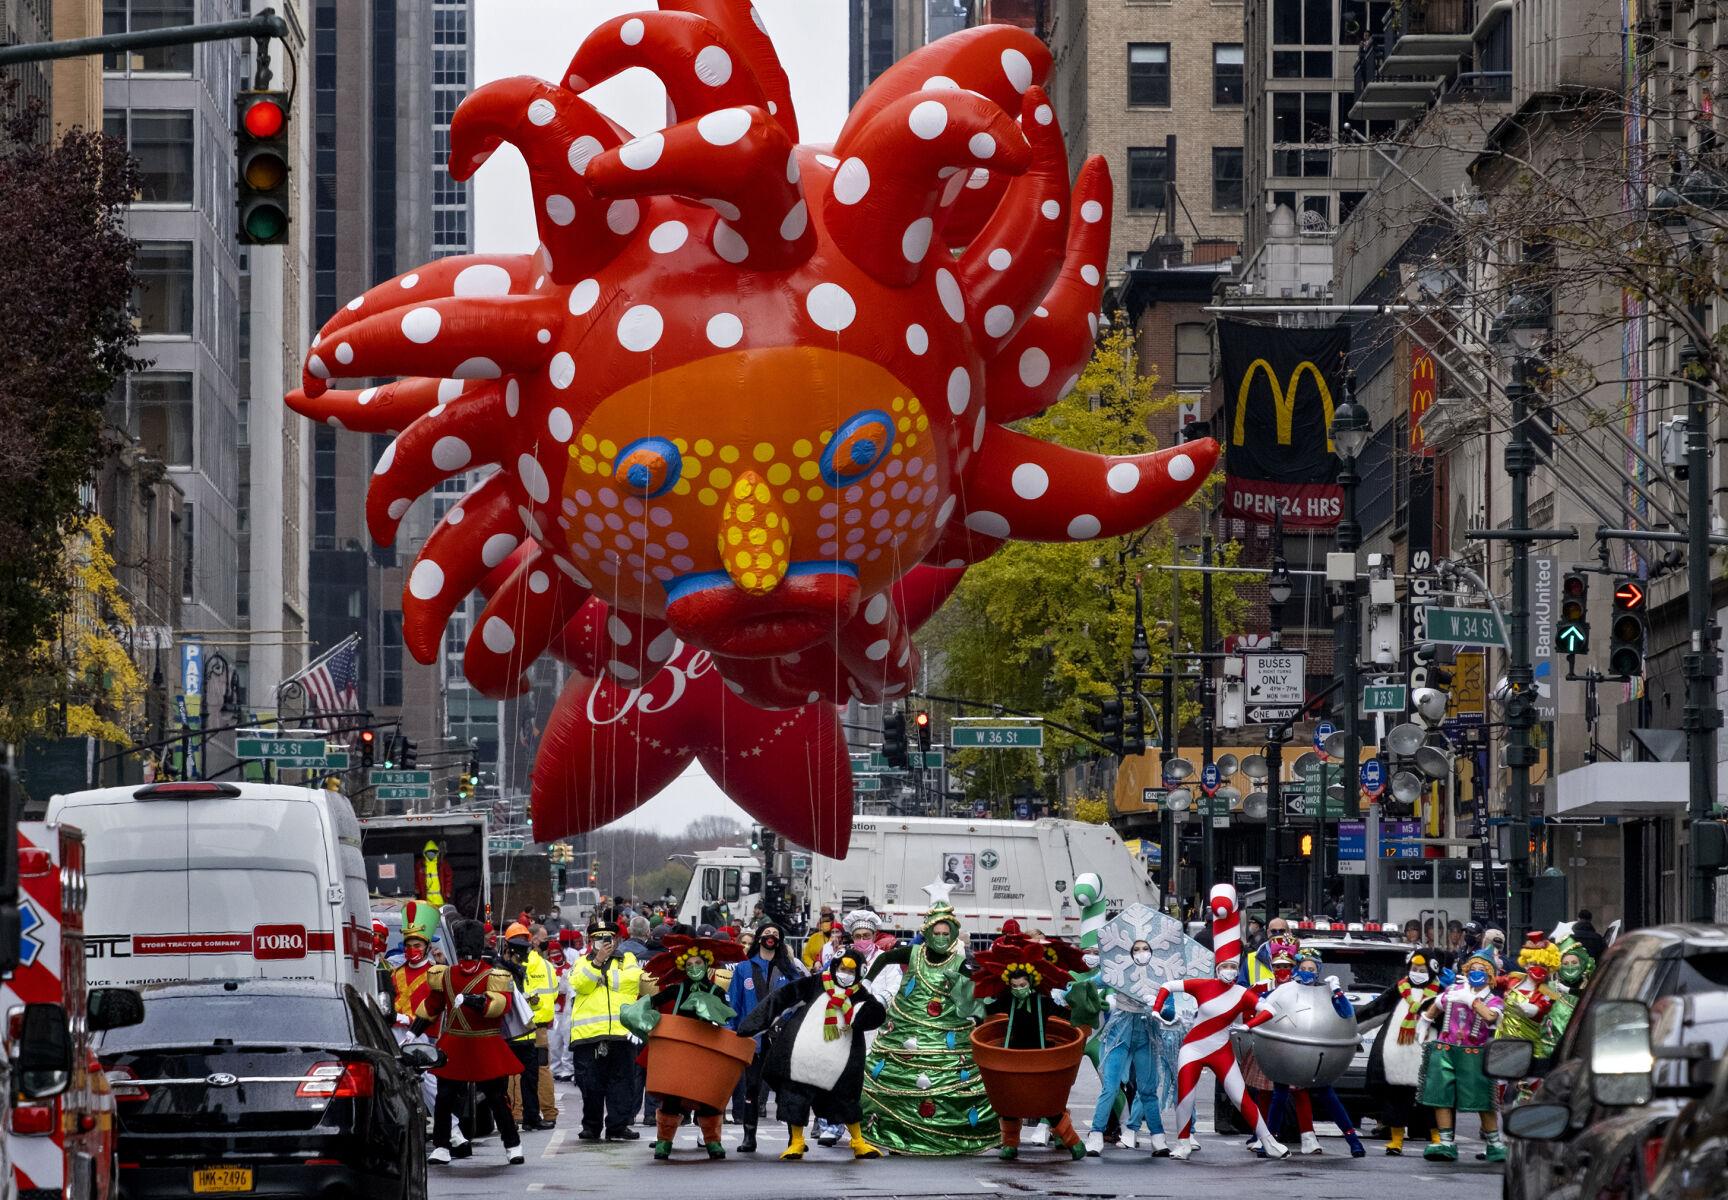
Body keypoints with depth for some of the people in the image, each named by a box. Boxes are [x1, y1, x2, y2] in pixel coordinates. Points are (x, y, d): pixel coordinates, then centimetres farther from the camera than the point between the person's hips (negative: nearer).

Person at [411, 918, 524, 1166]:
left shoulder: (493, 976, -6)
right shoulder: (445, 976, 7)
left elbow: (500, 1003, -24)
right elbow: (431, 1006, 16)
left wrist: (471, 1000, -36)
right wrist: (412, 1032, 14)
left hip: (486, 1050, -3)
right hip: (453, 1049, 3)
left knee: (497, 1098, 1)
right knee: (445, 1098, 1)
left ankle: (513, 1146, 13)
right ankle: (440, 1147, 11)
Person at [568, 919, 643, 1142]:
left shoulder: (627, 959, 16)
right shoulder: (581, 963, 18)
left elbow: (631, 979, -5)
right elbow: (579, 985, -3)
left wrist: (602, 974, -1)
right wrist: (597, 962, -11)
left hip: (620, 1030, 0)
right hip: (588, 1031, 0)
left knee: (621, 1081, -2)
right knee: (590, 1083, 1)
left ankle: (618, 1126, 2)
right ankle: (591, 1126, 11)